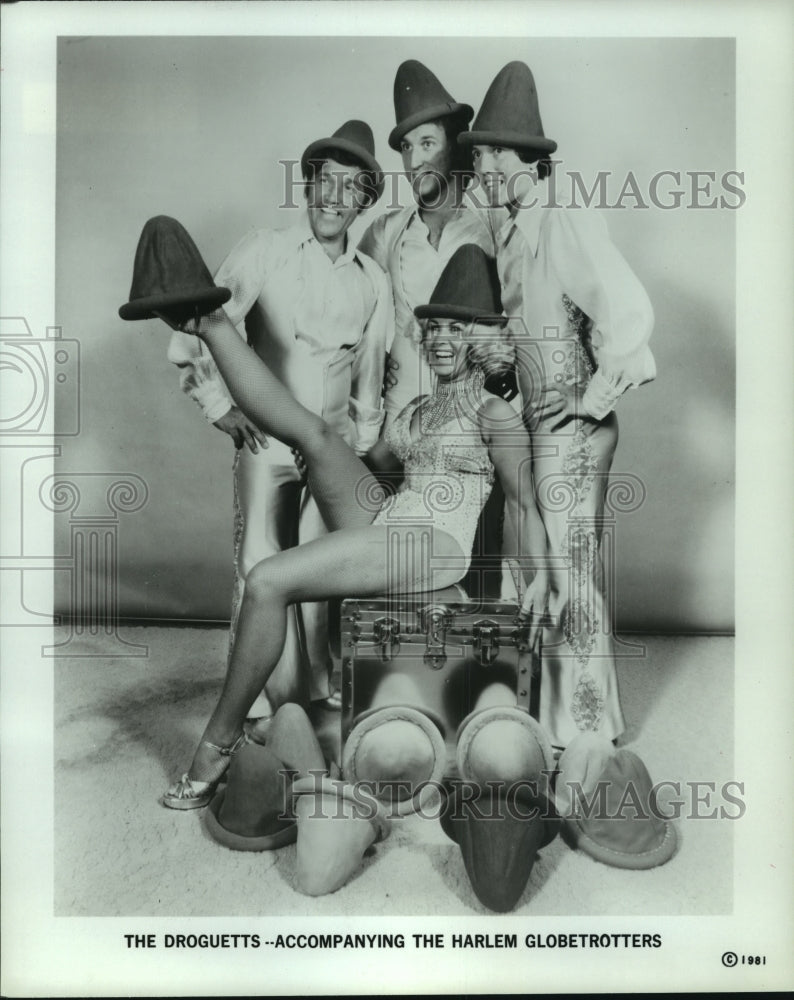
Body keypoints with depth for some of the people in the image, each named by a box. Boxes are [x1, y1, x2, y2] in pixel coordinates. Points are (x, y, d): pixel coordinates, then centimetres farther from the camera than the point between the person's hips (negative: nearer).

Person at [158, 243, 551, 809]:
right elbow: (368, 460, 32)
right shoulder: (415, 409, 22)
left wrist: (541, 577, -7)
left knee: (267, 583, -25)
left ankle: (220, 741, -13)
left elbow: (524, 504, 2)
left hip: (434, 546, -7)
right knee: (312, 430, -15)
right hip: (380, 524, 7)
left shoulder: (495, 415, 2)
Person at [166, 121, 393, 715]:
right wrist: (220, 404, -6)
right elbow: (198, 329, -1)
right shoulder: (265, 252, 0)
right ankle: (261, 702, 10)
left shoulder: (373, 282, 10)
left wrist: (362, 447, 16)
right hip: (266, 443, -2)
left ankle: (317, 693, 19)